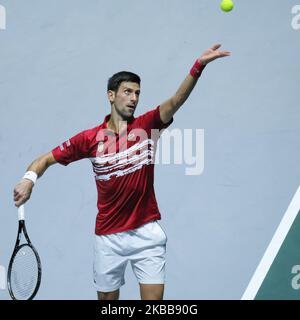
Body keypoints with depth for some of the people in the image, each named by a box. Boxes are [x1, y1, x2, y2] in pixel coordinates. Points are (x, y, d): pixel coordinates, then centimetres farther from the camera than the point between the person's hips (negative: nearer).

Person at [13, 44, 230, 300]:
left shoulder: (147, 126, -3)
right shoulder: (90, 138, -3)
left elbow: (176, 101, -19)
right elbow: (46, 159, 3)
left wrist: (198, 67, -35)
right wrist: (29, 178, -19)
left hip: (147, 233, -1)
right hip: (108, 236, 1)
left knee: (154, 299, -4)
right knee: (107, 298, 12)